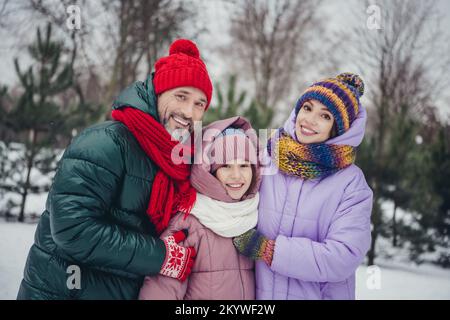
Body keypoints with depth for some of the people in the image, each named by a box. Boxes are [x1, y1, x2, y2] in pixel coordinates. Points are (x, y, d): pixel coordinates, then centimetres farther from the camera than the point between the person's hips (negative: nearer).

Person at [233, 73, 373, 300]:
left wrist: (266, 248, -21)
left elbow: (344, 257, -19)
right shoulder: (263, 161, -6)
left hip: (320, 294, -2)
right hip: (259, 293, 2)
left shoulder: (351, 182, -11)